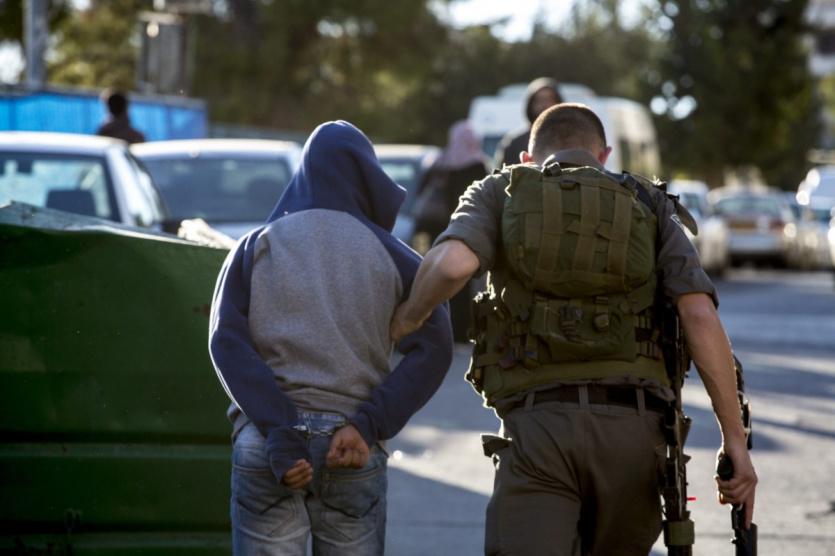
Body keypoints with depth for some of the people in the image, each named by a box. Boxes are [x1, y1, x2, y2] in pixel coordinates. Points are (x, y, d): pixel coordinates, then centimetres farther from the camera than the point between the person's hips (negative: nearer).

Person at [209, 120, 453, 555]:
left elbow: (227, 341, -6)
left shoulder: (256, 246, 10)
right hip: (353, 453, 0)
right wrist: (368, 426, -13)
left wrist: (278, 434, -14)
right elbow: (433, 348, -6)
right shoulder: (389, 255, 9)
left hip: (264, 443, 0)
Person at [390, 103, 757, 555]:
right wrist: (734, 437, 0)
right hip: (632, 429, 2)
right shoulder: (650, 205, 17)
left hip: (538, 424, -2)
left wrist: (408, 317, 12)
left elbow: (452, 264, -9)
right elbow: (700, 315, 3)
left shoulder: (499, 192, 14)